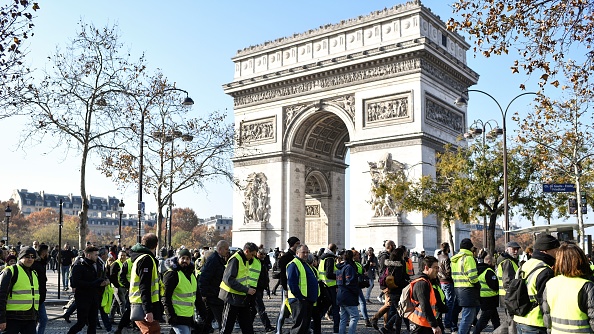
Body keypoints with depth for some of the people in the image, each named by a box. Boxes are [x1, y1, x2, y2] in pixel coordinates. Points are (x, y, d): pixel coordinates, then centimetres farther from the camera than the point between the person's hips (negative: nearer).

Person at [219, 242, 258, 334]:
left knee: (247, 326, 12)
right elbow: (228, 279, -25)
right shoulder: (235, 259, -18)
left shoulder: (245, 260, 12)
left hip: (242, 298, 9)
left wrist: (248, 289, 7)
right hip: (233, 298, -9)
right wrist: (246, 290, -24)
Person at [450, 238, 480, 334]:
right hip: (468, 289, -9)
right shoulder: (468, 258, -12)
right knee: (468, 316, -7)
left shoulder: (454, 259, 17)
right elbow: (472, 276, -18)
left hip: (458, 288, 9)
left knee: (469, 315, 20)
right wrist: (478, 285, -5)